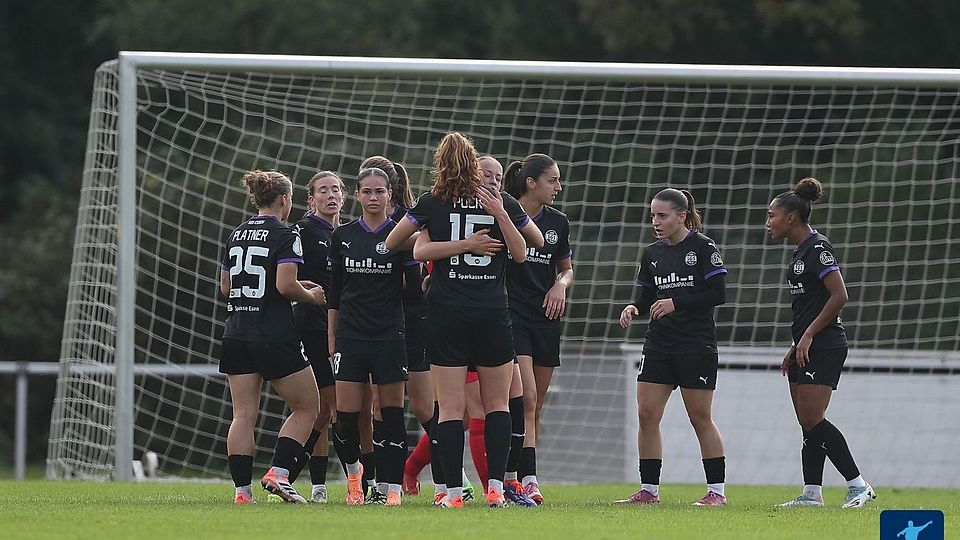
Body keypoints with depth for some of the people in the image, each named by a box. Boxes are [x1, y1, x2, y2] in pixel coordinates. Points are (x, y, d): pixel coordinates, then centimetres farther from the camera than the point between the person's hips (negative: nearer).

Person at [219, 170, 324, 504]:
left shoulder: (236, 235, 12)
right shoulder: (285, 235, -8)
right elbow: (285, 285, -17)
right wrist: (311, 296, 1)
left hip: (236, 336, 6)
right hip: (274, 336, -6)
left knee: (243, 415, 4)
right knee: (307, 407, 7)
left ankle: (242, 489, -3)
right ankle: (279, 472, -8)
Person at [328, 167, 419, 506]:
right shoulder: (343, 236, 8)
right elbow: (335, 291, 12)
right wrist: (331, 338, 10)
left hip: (389, 335, -2)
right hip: (350, 335, 2)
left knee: (391, 413, -3)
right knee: (346, 416, -3)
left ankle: (391, 487, 0)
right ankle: (353, 470, 23)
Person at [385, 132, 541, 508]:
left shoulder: (432, 203, 1)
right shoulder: (502, 203, 2)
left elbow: (391, 244, 12)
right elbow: (521, 253, 10)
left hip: (446, 312, -1)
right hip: (493, 313, 1)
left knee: (450, 407, 0)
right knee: (497, 403, 10)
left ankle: (453, 491, -7)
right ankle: (495, 487, 0)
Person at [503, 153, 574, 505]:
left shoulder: (557, 222, 9)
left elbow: (566, 268, 22)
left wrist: (561, 284, 1)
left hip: (545, 318, 6)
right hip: (511, 314, -6)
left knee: (535, 407, 7)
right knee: (525, 400, -18)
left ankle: (512, 478, 13)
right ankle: (528, 480, -23)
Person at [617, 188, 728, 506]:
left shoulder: (703, 247, -7)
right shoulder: (652, 254, 11)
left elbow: (718, 294, -11)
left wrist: (676, 304, -18)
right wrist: (634, 308, -6)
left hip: (696, 345, -6)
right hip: (659, 345, 6)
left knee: (700, 417, -3)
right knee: (646, 414, -1)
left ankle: (716, 490, 5)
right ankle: (649, 490, 5)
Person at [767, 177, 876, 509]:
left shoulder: (817, 248, -13)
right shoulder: (801, 251, 16)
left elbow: (839, 296, -19)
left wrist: (808, 335, -17)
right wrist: (795, 347, 19)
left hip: (824, 346, -10)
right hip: (807, 347, 10)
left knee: (813, 420, -13)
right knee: (808, 423, 7)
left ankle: (858, 486, -9)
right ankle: (811, 494, 8)